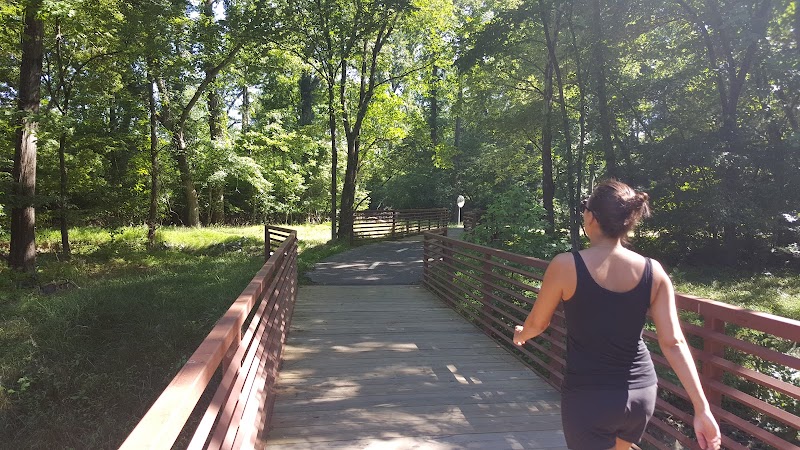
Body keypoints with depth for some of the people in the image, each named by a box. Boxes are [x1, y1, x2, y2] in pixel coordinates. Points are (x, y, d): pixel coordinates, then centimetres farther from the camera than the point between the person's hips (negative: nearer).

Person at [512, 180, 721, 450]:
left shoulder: (566, 266, -17)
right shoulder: (653, 272, -6)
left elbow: (537, 324, -3)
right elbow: (673, 343, -8)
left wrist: (521, 334, 19)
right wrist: (701, 408, -3)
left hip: (588, 397, -5)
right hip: (641, 393, 5)